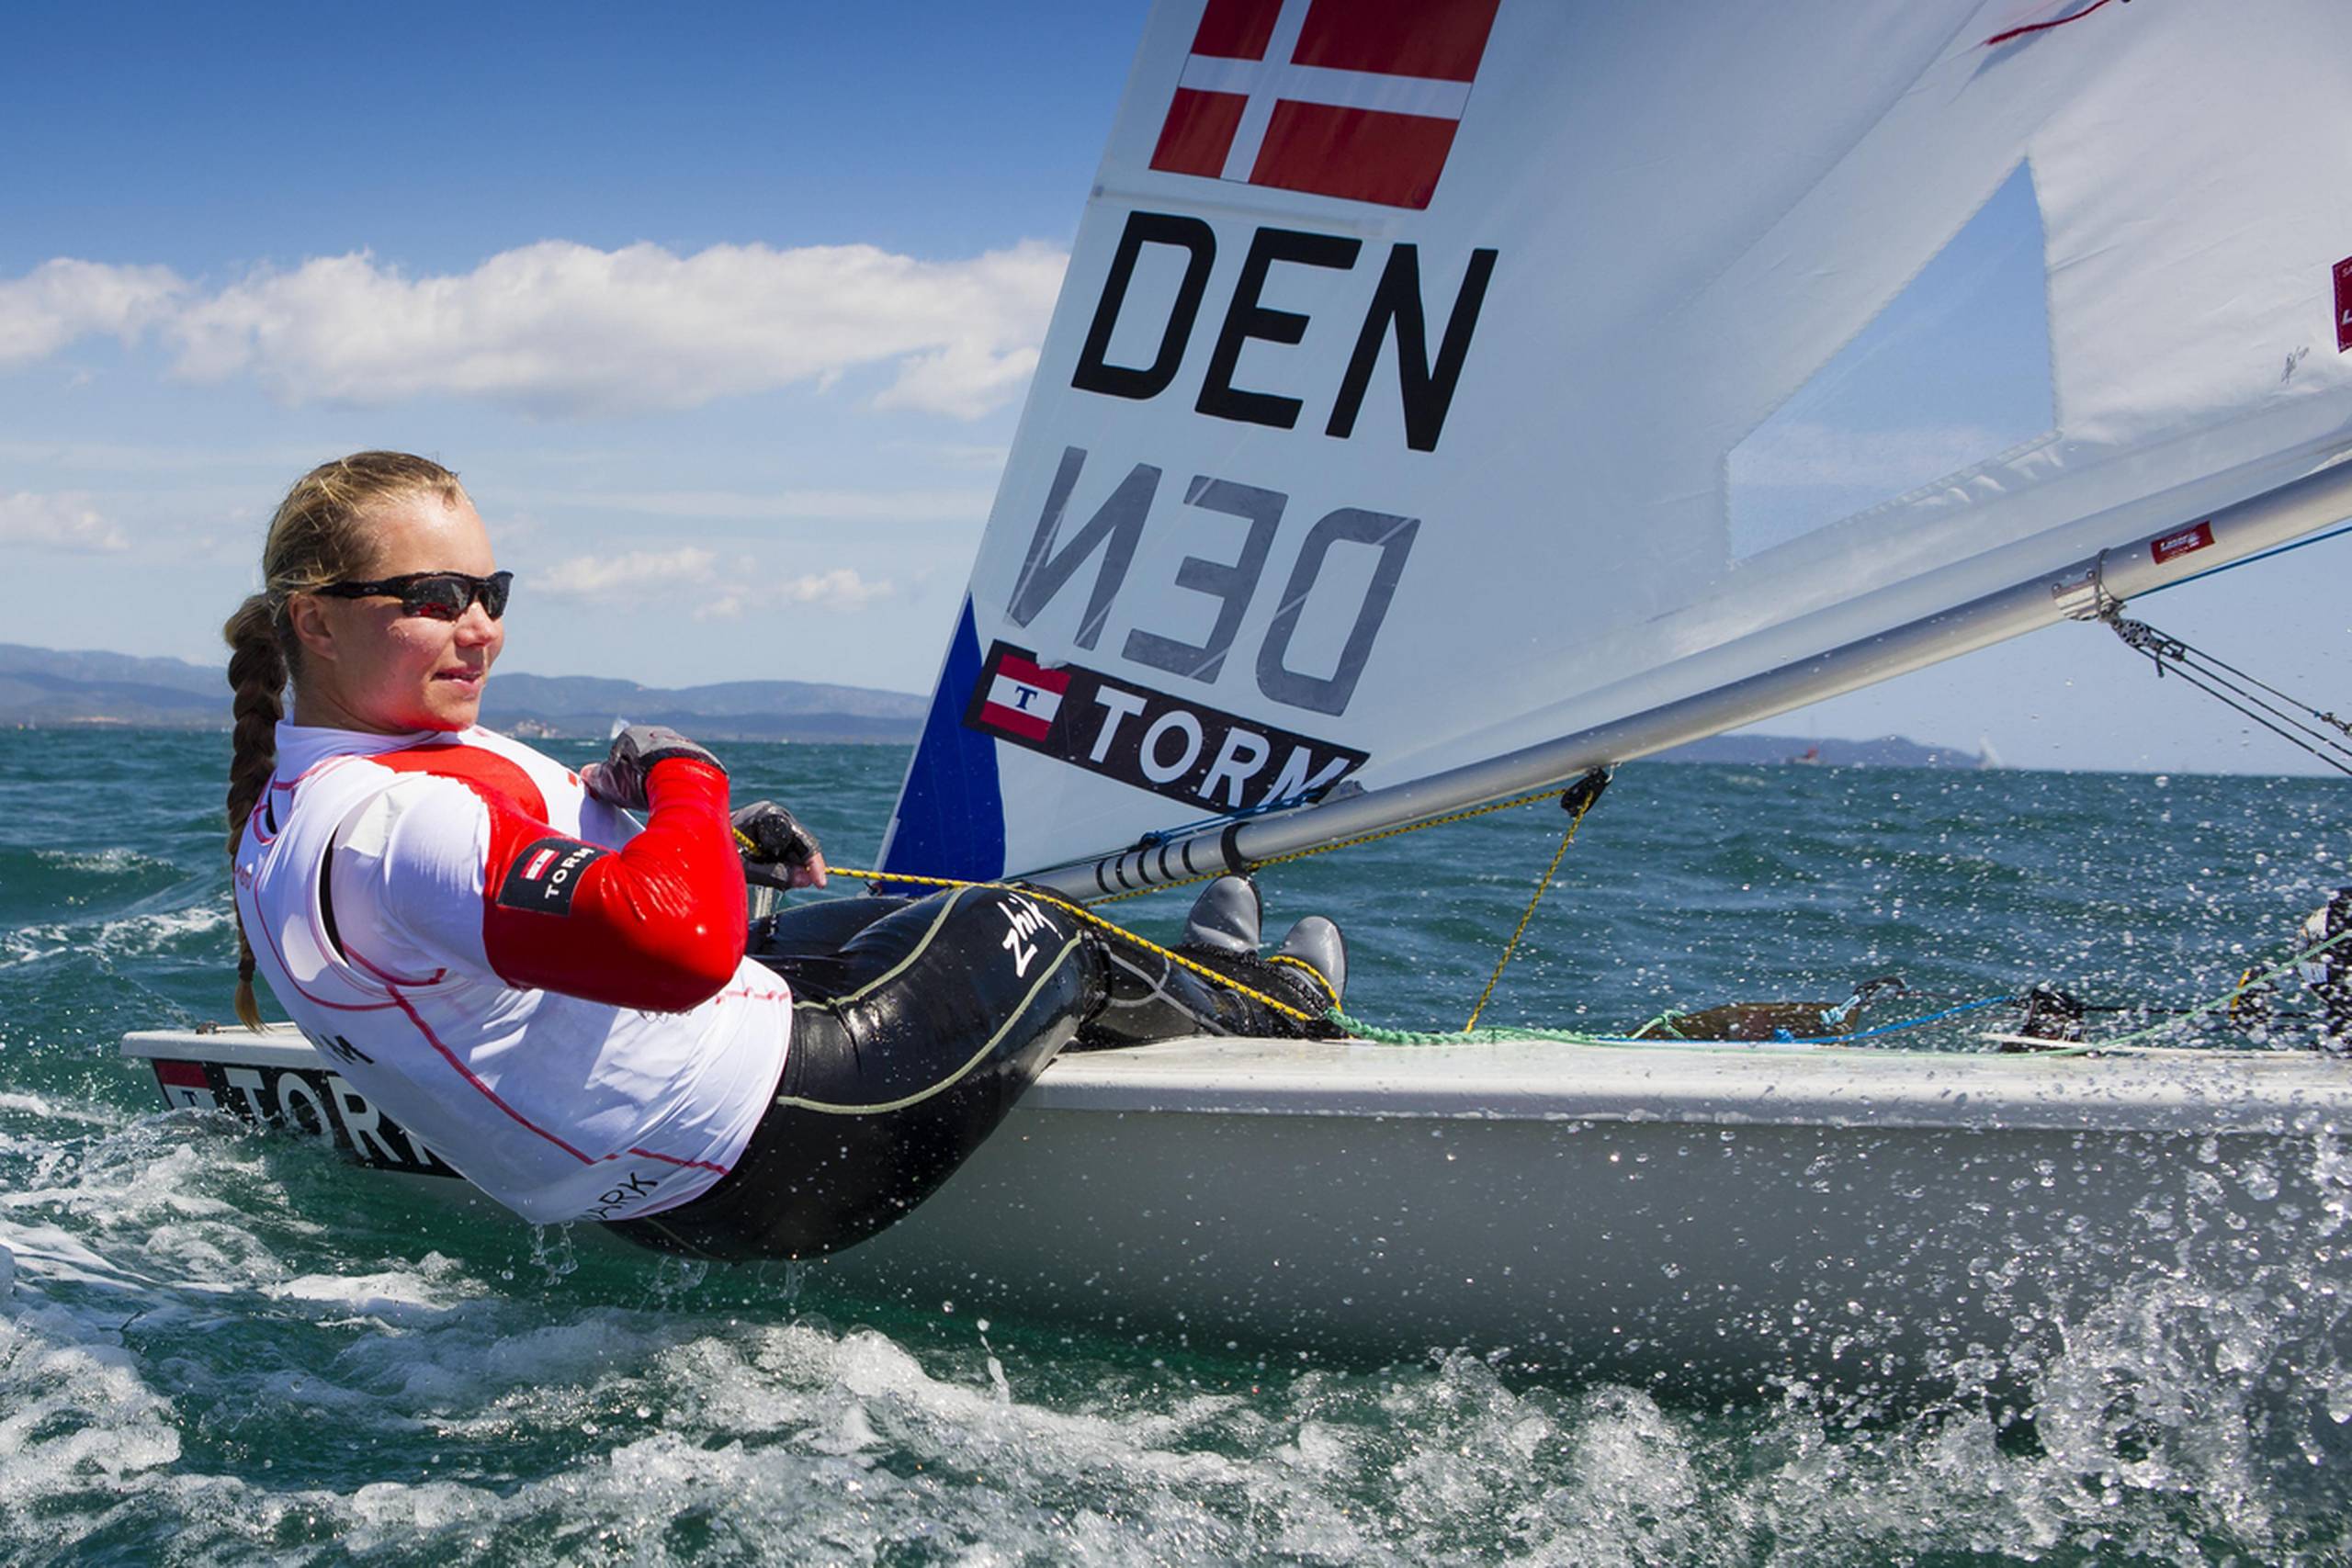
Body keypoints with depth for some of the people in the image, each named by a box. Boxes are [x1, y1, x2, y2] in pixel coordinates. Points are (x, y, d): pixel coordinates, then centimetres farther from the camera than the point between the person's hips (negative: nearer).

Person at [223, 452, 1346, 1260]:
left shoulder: (283, 815, 2)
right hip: (766, 1159, -10)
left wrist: (711, 843, 16)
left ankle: (1188, 980, 49)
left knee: (859, 929, 28)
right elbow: (684, 941, -42)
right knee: (1036, 935, 10)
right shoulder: (391, 828, -32)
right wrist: (685, 779, -21)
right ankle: (1255, 1006, 40)